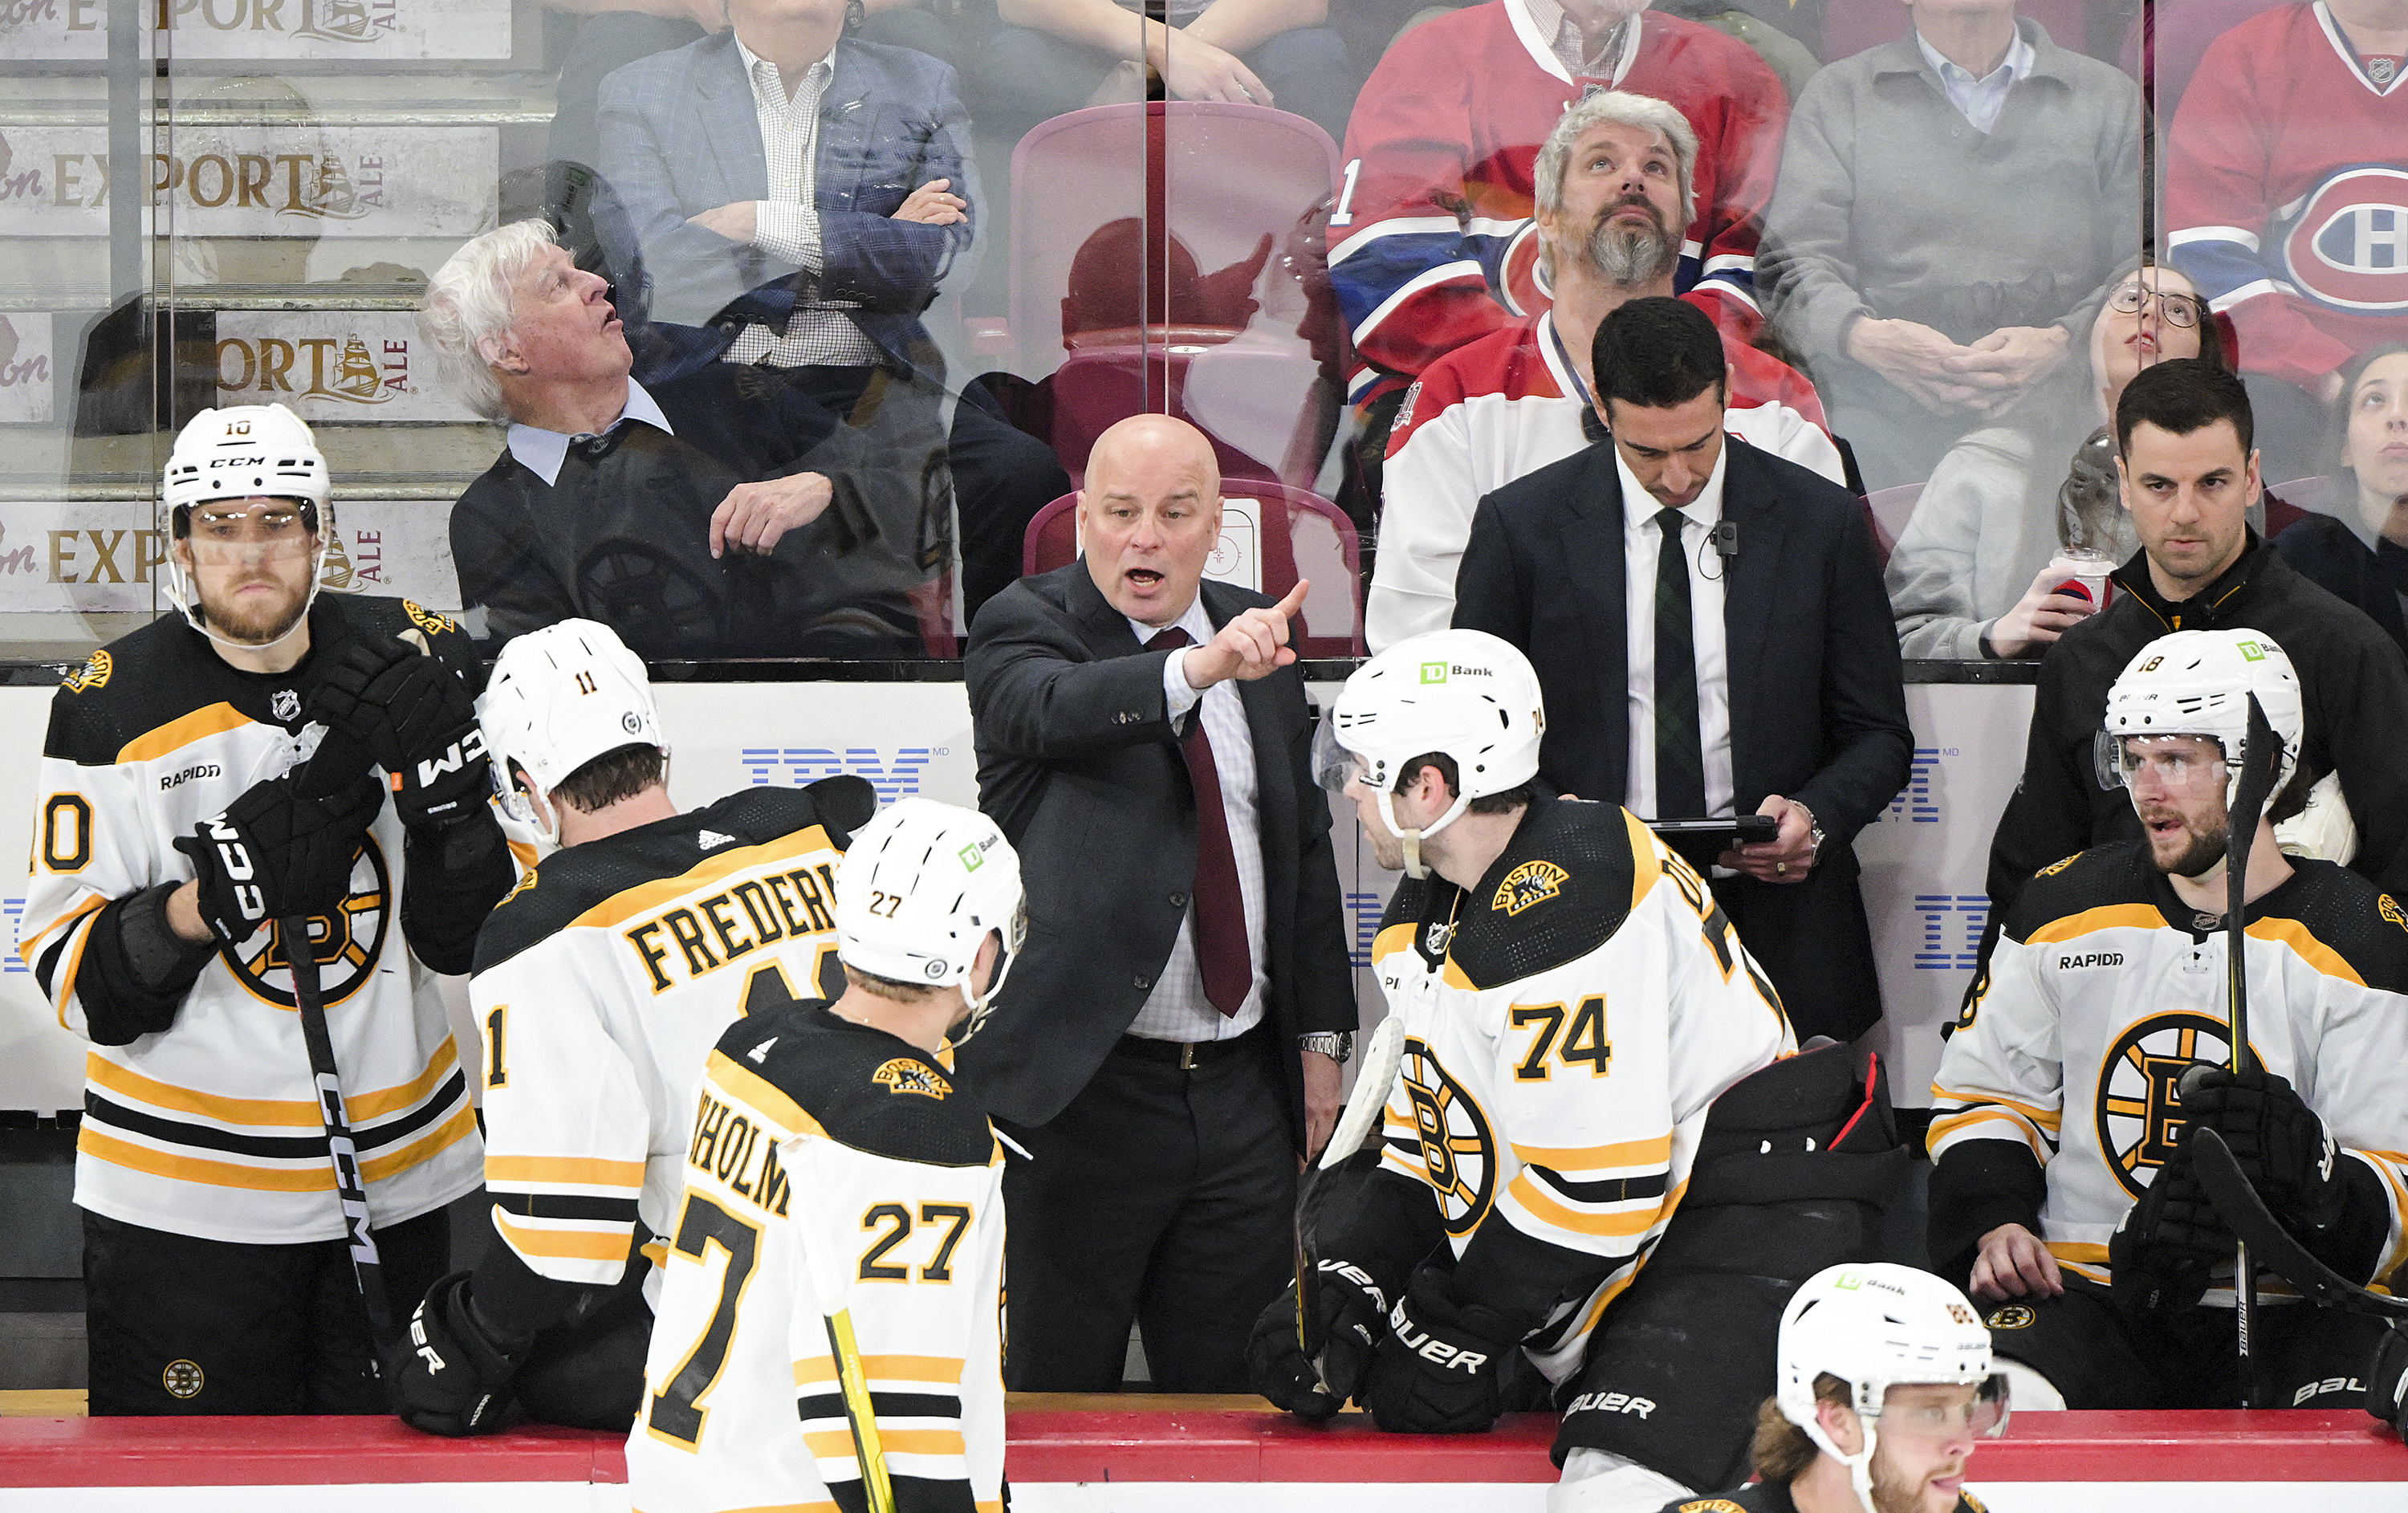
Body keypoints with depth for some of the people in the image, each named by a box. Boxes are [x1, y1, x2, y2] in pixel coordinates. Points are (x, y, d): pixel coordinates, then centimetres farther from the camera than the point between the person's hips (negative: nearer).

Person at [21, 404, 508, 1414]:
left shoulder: (416, 664, -1)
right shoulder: (112, 706, -9)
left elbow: (473, 937, -1)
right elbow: (74, 976, -11)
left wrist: (445, 779, -18)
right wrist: (215, 895, -26)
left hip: (395, 1177, 3)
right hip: (183, 1198, -3)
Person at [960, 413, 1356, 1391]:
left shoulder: (1257, 634, 10)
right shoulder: (1024, 629, -6)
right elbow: (1055, 708, -31)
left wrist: (1321, 1036, 14)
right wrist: (1198, 669, -49)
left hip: (1242, 1090, 5)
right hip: (1080, 1090, -5)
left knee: (1230, 1392, 9)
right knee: (1061, 1393, 3)